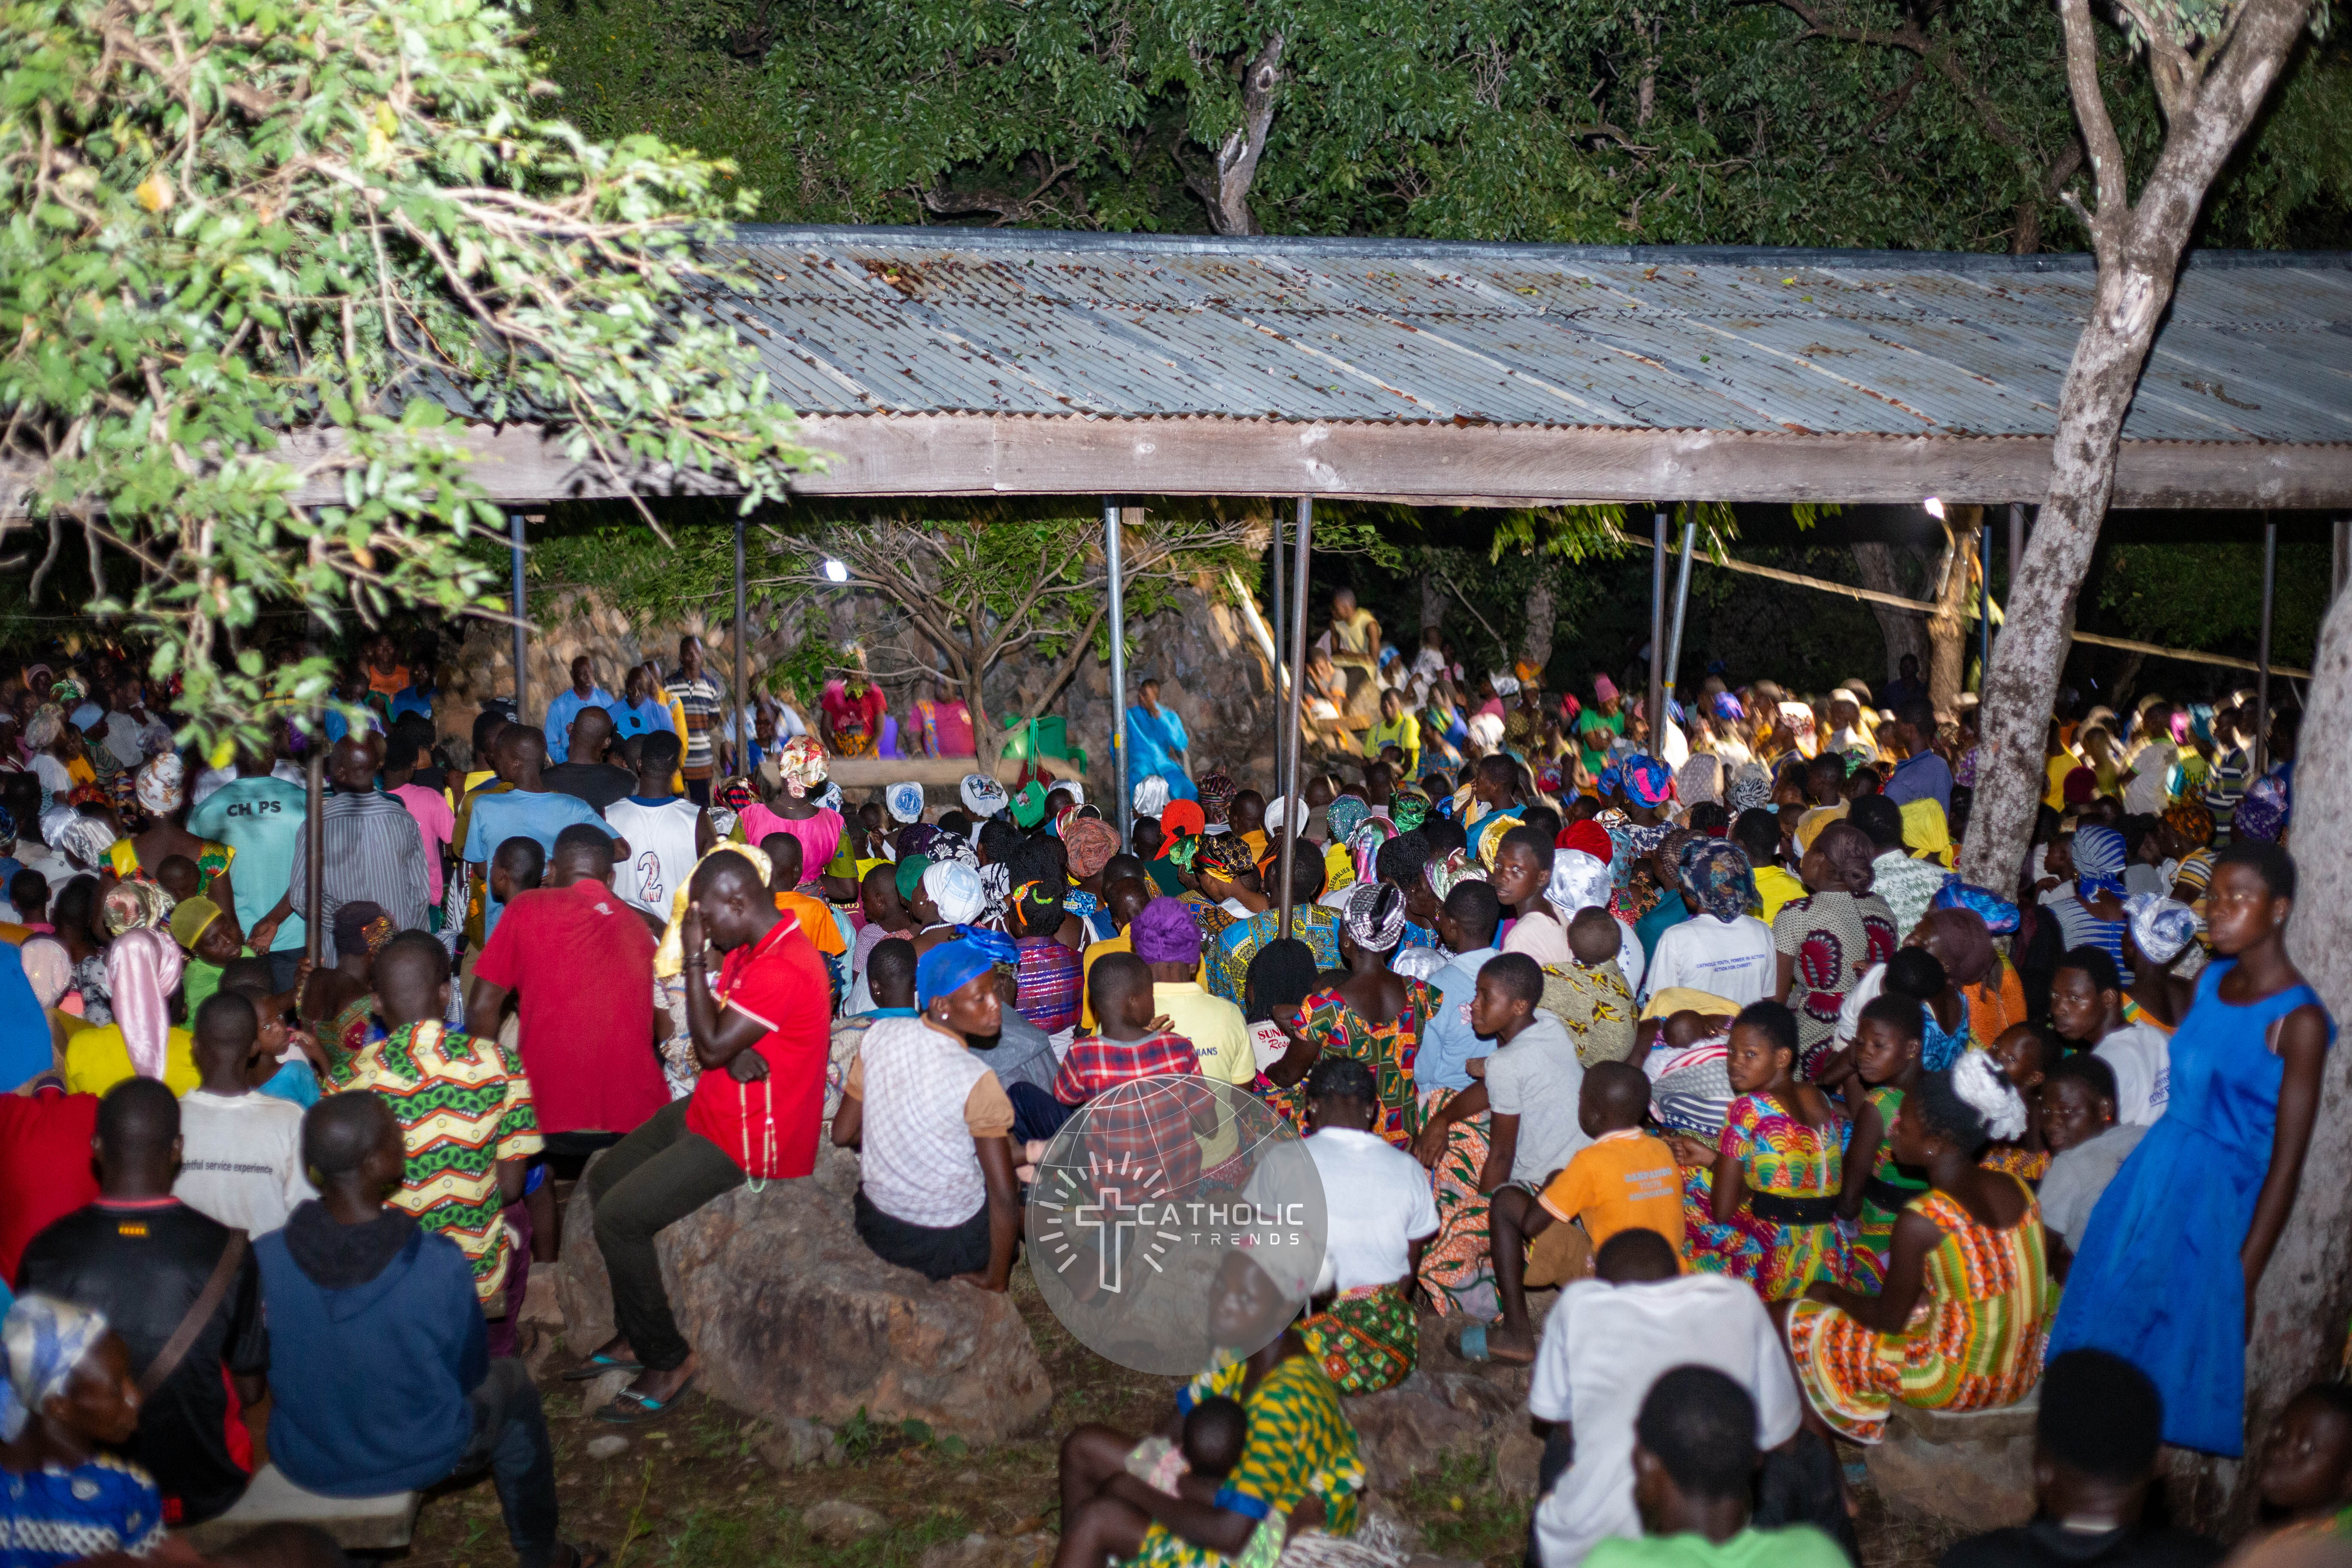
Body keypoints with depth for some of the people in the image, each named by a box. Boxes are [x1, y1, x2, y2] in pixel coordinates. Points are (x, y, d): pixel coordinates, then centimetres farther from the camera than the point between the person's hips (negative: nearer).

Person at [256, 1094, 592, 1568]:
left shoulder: (263, 1260, -24)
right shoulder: (441, 1266, -31)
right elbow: (469, 1374, -11)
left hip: (302, 1464, 3)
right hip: (418, 1460, -3)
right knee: (511, 1382, 26)